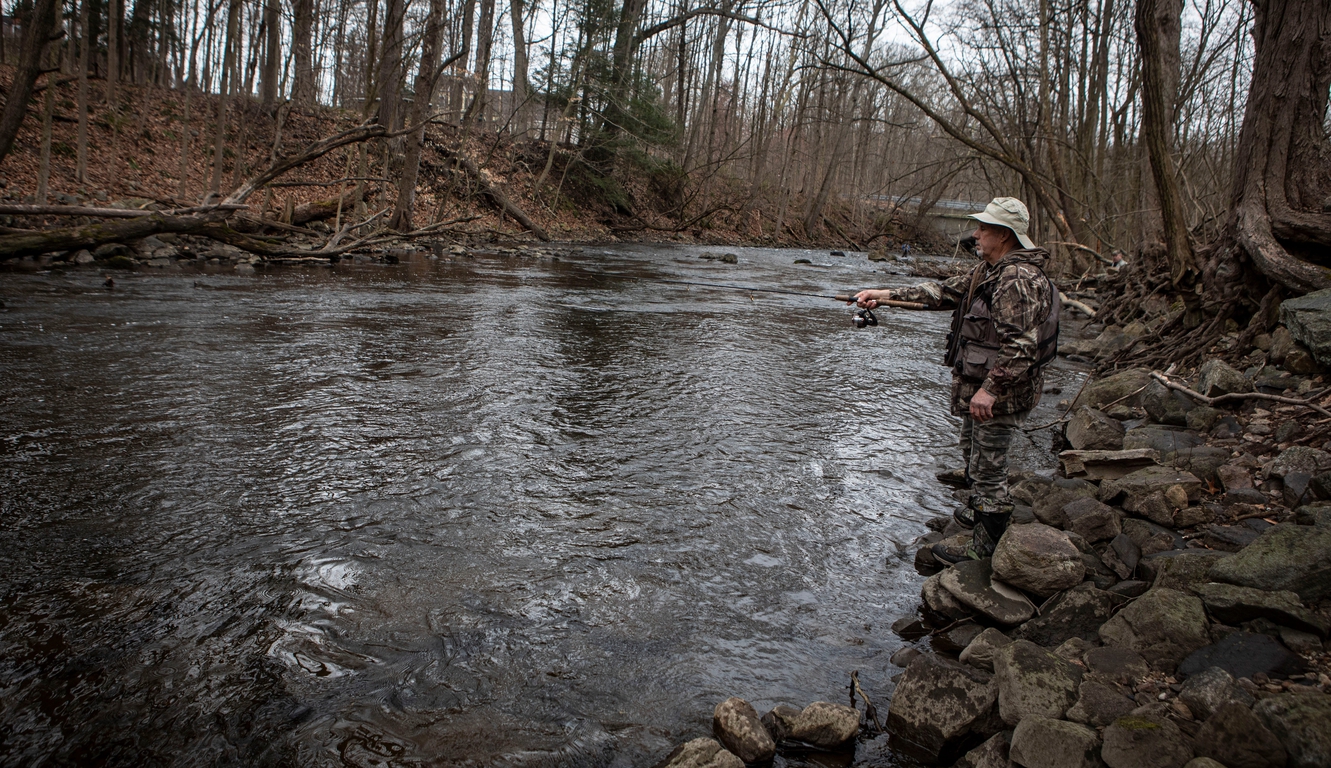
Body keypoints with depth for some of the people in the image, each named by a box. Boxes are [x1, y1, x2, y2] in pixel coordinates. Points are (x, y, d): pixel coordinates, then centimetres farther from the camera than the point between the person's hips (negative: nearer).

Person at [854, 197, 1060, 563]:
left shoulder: (1019, 280, -23)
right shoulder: (988, 271, 11)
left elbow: (1020, 344, -29)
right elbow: (944, 292, 13)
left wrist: (990, 389, -30)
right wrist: (886, 294, 5)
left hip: (1001, 394, -11)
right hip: (980, 385, 11)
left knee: (988, 467, -2)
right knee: (973, 452, 27)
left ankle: (984, 550, 9)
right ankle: (978, 510, 48)